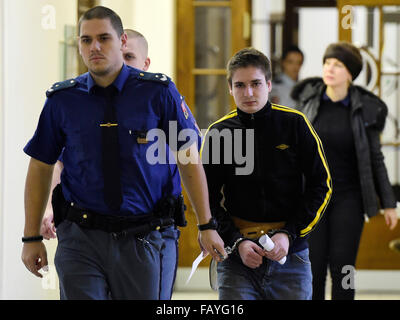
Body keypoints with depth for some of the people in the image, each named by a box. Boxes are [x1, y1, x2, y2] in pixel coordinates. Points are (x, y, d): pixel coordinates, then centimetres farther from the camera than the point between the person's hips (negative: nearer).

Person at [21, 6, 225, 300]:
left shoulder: (158, 93, -2)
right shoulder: (62, 99, 2)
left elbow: (190, 160, 3)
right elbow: (40, 168, 9)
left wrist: (206, 226, 1)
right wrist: (32, 237, 6)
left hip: (140, 239, 0)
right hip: (80, 239, 0)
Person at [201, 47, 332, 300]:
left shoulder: (295, 124, 0)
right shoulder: (218, 133, 3)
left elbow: (321, 185, 2)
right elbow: (208, 199, 7)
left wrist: (289, 234, -8)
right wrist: (236, 242, -8)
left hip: (291, 255, 0)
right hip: (237, 259, 0)